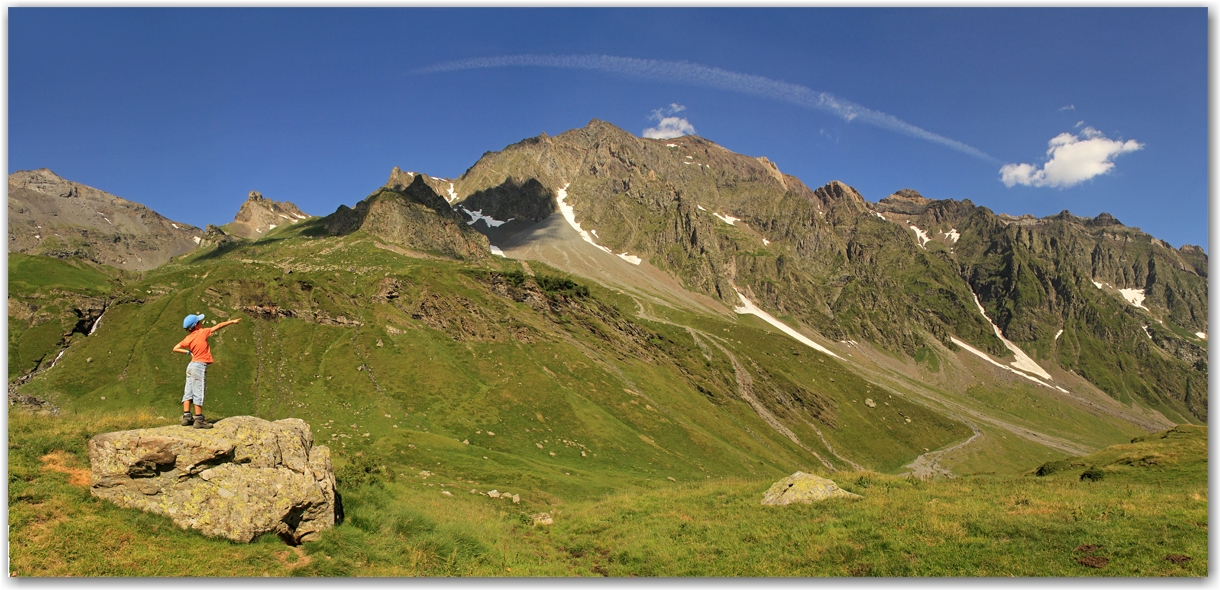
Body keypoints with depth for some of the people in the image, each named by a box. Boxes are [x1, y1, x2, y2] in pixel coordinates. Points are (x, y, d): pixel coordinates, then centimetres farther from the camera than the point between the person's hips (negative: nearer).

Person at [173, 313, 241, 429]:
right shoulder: (202, 332, -9)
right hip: (199, 366, -7)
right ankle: (199, 420, -5)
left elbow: (175, 348, 10)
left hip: (191, 365, 7)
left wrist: (188, 352, 12)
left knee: (188, 392, 9)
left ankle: (186, 417, 11)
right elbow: (218, 326, -3)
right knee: (198, 393, -6)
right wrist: (232, 322, 7)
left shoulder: (188, 338, 7)